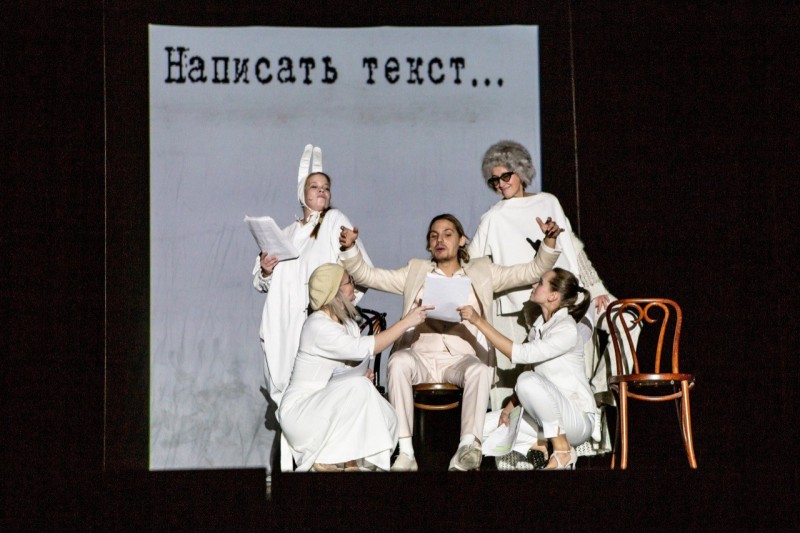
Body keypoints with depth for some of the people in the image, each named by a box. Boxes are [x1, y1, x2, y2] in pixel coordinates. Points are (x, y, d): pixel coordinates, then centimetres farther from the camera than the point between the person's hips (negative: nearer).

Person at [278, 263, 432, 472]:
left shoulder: (348, 323, 9)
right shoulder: (317, 325, -20)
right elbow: (362, 349, -29)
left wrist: (364, 373, -10)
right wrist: (406, 322, -26)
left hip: (328, 405, 8)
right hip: (299, 410, -8)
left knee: (385, 420, -14)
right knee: (358, 388, -29)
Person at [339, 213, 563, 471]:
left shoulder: (481, 272, 22)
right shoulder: (415, 272, 25)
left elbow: (532, 271, 17)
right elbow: (367, 275, 19)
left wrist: (549, 242, 0)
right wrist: (350, 248, 2)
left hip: (461, 358, 0)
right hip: (420, 356, 1)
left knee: (480, 370, -36)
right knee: (398, 361, -35)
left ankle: (468, 447, -47)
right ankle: (405, 452, -37)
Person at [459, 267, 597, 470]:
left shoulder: (567, 330, -18)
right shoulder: (540, 324, 9)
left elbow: (521, 354, -27)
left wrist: (479, 321, -26)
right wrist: (510, 407, -1)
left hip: (578, 419, -7)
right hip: (547, 416, 7)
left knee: (528, 380, -35)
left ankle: (563, 449, -20)